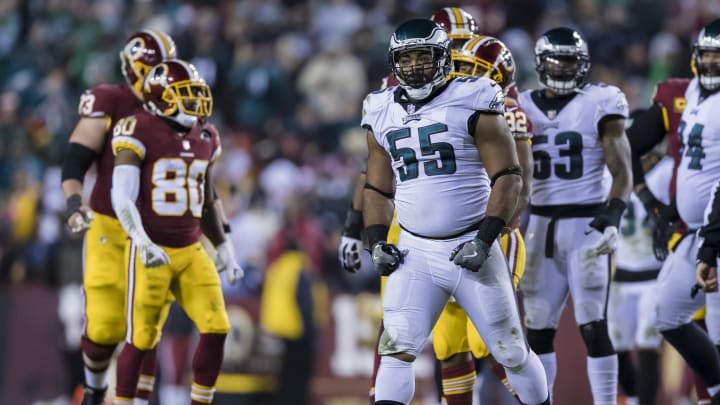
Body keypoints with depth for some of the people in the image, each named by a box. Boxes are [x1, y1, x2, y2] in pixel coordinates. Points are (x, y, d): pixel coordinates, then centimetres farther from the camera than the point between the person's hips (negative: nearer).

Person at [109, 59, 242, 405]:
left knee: (216, 329, -6)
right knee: (141, 340, -2)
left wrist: (222, 247, 23)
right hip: (151, 252, -6)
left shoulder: (204, 137, 11)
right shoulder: (140, 132, -11)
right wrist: (143, 243, -29)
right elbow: (122, 196, -18)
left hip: (190, 252, 6)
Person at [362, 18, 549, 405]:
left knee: (510, 350, 7)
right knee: (396, 348, -10)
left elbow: (508, 177, -8)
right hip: (414, 253, 3)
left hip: (470, 248, -3)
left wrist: (485, 239, -15)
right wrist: (377, 242, 3)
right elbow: (378, 188, 17)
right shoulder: (383, 114, 8)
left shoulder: (471, 104, -7)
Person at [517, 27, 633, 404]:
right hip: (541, 225, 4)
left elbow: (621, 171, -7)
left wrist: (613, 214, -23)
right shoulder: (523, 107, 9)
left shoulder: (599, 104, -4)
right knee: (537, 326, 5)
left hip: (586, 224, -4)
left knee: (593, 326, -9)